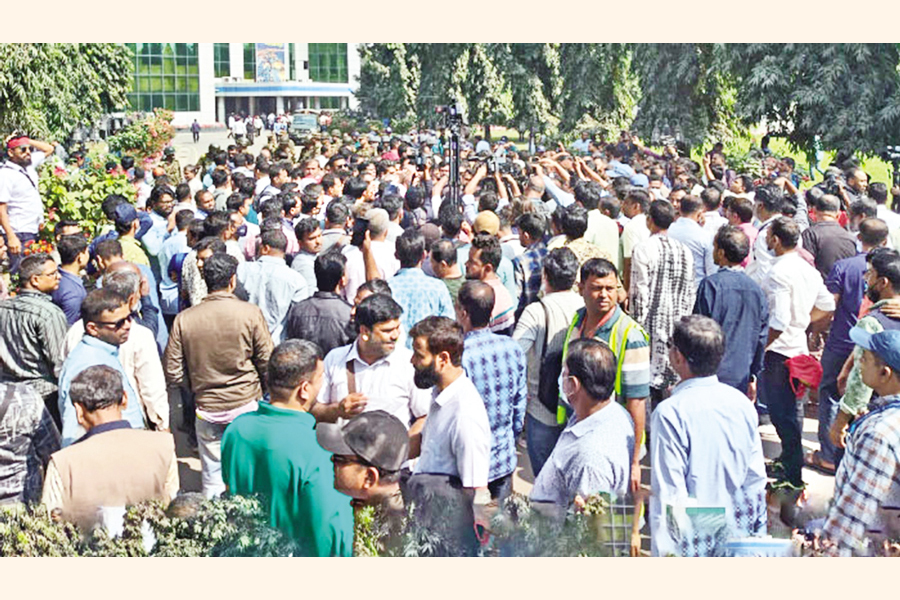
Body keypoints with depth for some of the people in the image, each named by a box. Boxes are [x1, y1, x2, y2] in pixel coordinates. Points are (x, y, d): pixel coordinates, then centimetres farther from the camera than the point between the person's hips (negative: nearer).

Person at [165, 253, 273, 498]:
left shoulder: (183, 320, -5)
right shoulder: (250, 313, -10)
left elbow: (173, 376, -2)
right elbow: (267, 363, -7)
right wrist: (263, 393, 13)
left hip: (207, 408, 2)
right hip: (247, 405, -2)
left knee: (212, 482, 11)